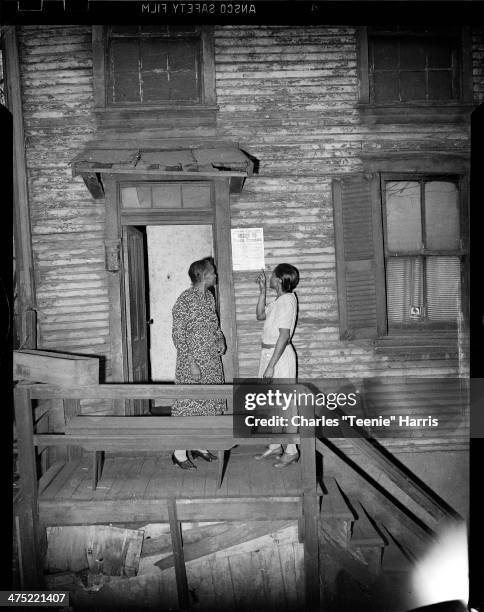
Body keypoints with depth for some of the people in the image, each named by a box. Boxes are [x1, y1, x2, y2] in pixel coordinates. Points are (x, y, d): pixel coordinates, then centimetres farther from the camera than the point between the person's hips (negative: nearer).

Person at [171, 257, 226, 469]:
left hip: (213, 361, 8)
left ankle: (200, 446, 29)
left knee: (209, 404, 14)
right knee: (187, 405, 0)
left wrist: (220, 338, 2)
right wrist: (191, 363, -19)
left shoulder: (209, 297, 8)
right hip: (192, 362, -8)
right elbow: (178, 335, -16)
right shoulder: (184, 301, -16)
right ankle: (179, 453, 13)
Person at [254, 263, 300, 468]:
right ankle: (275, 446, 28)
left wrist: (271, 365, -23)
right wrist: (262, 291, 12)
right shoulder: (278, 300, 10)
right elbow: (260, 315, 21)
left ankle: (291, 451, 14)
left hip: (280, 355, -10)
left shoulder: (287, 300, -18)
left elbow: (284, 336, -22)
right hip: (268, 353, 10)